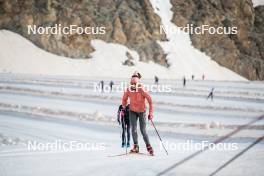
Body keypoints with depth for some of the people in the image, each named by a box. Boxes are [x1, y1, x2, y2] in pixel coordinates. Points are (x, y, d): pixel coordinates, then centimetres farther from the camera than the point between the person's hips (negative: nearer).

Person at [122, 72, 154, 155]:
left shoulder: (142, 90, -25)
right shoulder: (128, 90, -15)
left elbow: (150, 101, -18)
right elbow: (124, 100, 5)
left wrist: (151, 113, -20)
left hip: (142, 111, -3)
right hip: (132, 111, 3)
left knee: (143, 130, -2)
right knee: (133, 129, -7)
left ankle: (148, 147, 12)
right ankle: (136, 147, 4)